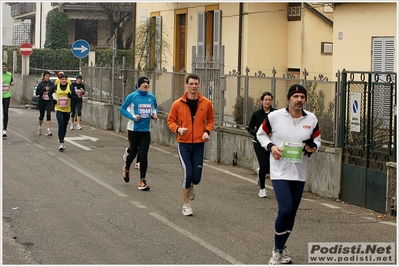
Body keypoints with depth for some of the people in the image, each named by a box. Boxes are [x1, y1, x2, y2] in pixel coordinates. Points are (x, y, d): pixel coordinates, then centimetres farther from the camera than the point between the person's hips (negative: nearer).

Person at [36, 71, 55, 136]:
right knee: (41, 115, 11)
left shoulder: (51, 83, 0)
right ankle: (40, 127, 36)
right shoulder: (41, 84, -4)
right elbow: (37, 93, -8)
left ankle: (48, 130, -15)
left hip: (49, 101, 0)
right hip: (42, 101, 0)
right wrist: (44, 89, -18)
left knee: (48, 115, -12)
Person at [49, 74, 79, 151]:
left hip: (67, 110, 2)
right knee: (61, 125, -15)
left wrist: (71, 96, -20)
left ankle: (61, 140, 33)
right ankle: (61, 144, -17)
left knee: (65, 126, 12)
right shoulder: (55, 87, 0)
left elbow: (76, 97, 0)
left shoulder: (70, 87, 0)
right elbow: (50, 93, 16)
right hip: (58, 109, -2)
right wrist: (52, 99, -1)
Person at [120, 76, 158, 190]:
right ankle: (127, 169, 42)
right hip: (133, 129, -2)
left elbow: (155, 108, 20)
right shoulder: (132, 96, -7)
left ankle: (142, 181, 3)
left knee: (143, 156, -2)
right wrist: (132, 117, -14)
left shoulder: (152, 97, 4)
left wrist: (154, 114, -2)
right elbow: (123, 109, -1)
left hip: (146, 130, 2)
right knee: (133, 153, 8)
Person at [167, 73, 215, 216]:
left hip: (199, 144, 2)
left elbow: (210, 120, 12)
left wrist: (207, 131, -6)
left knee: (196, 177, 2)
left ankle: (190, 187, 41)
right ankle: (186, 205, 10)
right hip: (184, 144, -2)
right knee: (188, 174, -8)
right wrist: (178, 129, -15)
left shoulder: (206, 103, -1)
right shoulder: (178, 104, -5)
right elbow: (171, 120, 5)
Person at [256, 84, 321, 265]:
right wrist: (270, 146, -12)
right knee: (285, 210, -17)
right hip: (280, 171, -4)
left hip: (299, 173, 4)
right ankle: (278, 251, 2)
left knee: (291, 213, 11)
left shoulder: (311, 119, -1)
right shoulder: (274, 117, -9)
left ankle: (280, 249, 30)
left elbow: (317, 139, 13)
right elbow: (261, 134, 6)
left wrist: (313, 147, -10)